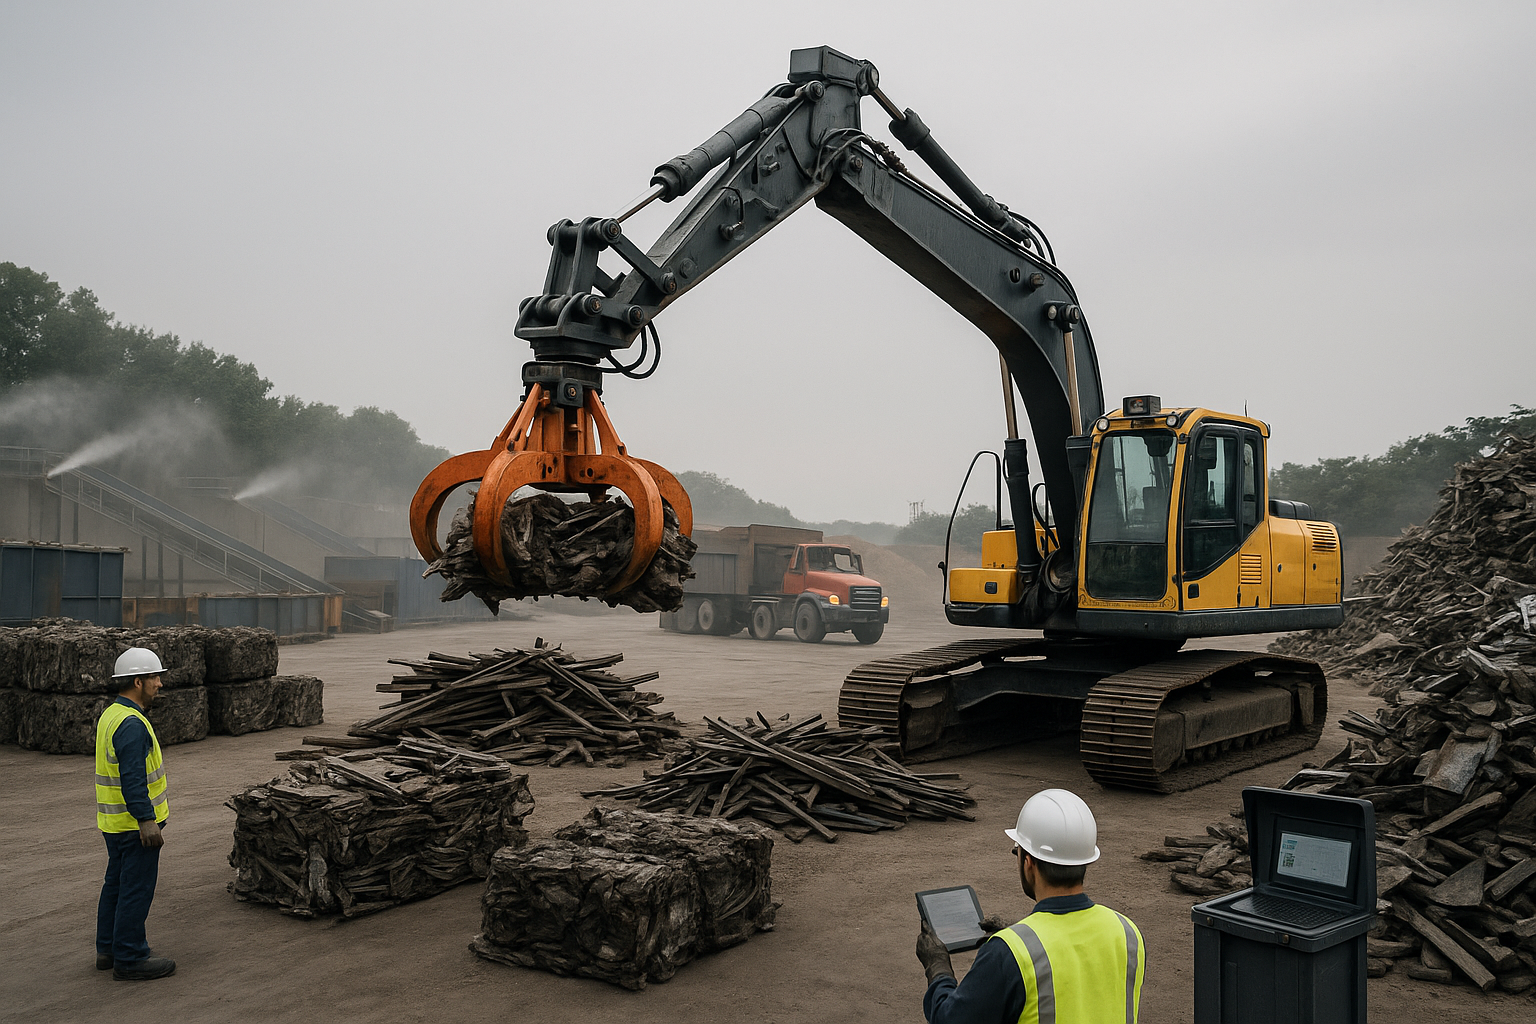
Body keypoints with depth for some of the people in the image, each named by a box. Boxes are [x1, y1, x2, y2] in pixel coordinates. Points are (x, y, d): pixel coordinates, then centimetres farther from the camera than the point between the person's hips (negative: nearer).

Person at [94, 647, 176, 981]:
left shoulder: (110, 715, 12)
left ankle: (108, 949, 29)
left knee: (116, 884, 19)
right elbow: (133, 779, -26)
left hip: (114, 822, 11)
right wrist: (147, 820, -24)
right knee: (136, 890, -3)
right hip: (135, 823, -11)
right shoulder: (131, 724, -22)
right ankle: (130, 959, 4)